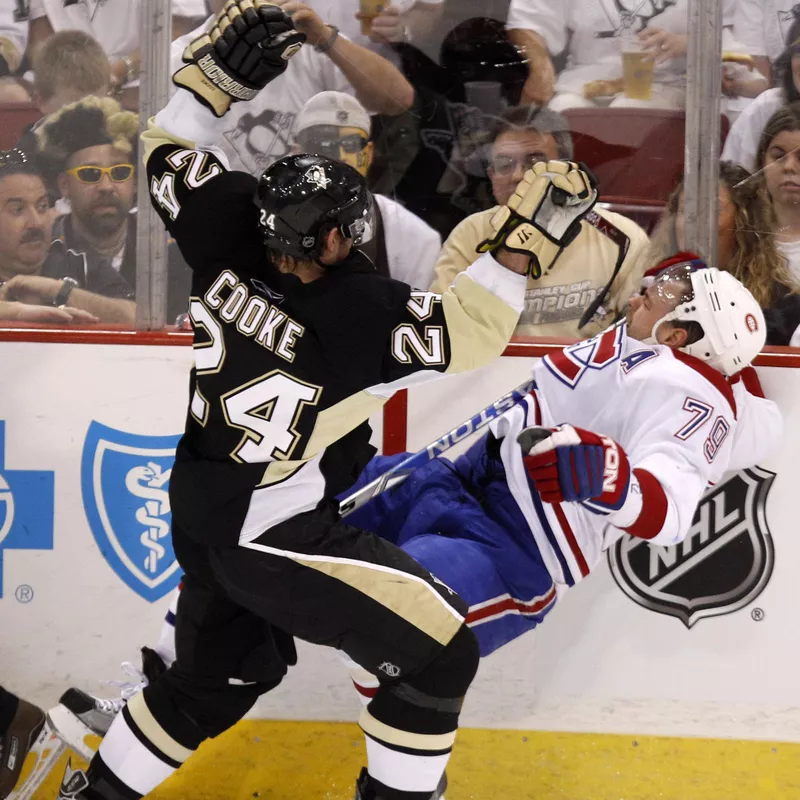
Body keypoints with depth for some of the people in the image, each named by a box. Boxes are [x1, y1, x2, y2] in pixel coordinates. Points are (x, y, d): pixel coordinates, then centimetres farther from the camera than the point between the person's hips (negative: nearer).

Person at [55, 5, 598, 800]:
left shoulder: (230, 248, -11)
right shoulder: (357, 315, -29)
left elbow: (171, 155, 1)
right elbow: (466, 335, -29)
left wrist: (219, 72, -3)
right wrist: (524, 239, -30)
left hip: (199, 517, 8)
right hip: (275, 540, -8)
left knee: (216, 674, 29)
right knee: (439, 654, 3)